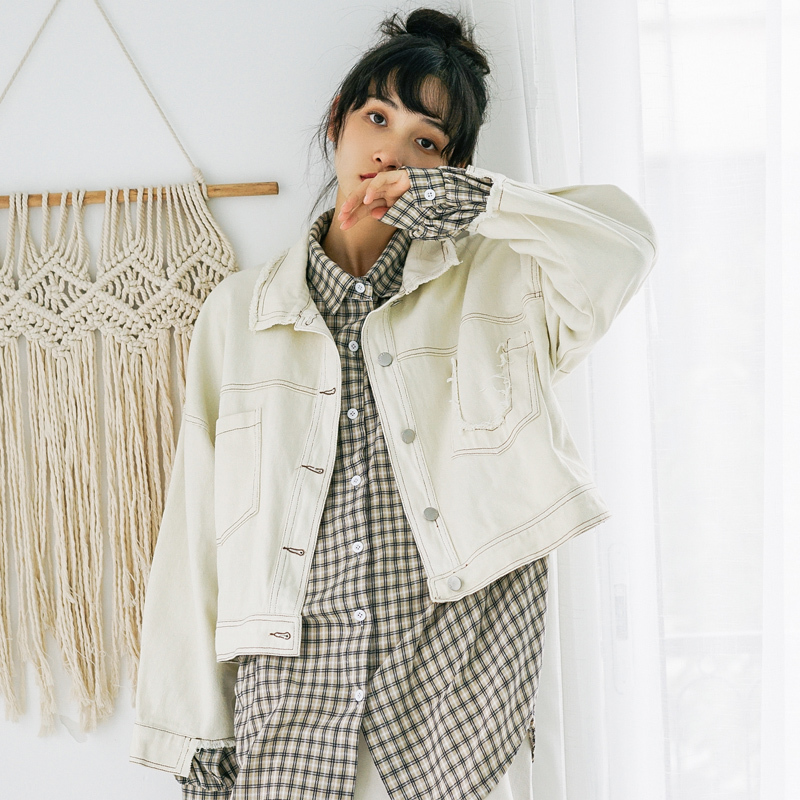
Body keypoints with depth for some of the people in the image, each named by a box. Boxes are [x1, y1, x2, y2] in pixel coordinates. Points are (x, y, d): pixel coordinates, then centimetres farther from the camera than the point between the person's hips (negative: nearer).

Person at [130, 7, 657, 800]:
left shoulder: (491, 285, 6)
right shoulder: (240, 310, 8)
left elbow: (624, 242, -14)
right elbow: (197, 527, 6)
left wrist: (464, 197, -14)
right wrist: (198, 730, 4)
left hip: (455, 673, -1)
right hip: (292, 670, 1)